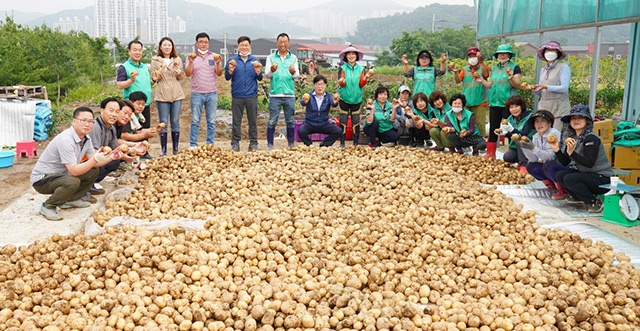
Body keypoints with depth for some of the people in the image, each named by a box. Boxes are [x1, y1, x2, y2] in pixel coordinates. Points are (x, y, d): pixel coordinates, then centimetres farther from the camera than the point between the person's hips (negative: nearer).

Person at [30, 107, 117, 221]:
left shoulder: (86, 138, -1)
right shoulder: (65, 140, -28)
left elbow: (93, 163, 0)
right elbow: (74, 171, -31)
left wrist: (111, 157, -15)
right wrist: (95, 159, -40)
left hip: (62, 174, 9)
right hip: (41, 179, -9)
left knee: (93, 172, 3)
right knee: (72, 182, -34)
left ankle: (70, 199, 12)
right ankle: (48, 206, -10)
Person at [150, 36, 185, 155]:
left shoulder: (177, 59, 9)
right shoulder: (155, 61, 4)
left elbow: (181, 78, 9)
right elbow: (154, 78, 6)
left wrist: (178, 71, -11)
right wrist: (155, 78, -16)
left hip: (176, 94, 2)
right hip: (162, 95, -2)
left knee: (175, 122, 5)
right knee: (163, 123, 1)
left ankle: (176, 149, 13)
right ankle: (163, 149, 8)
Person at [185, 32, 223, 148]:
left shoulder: (214, 56, 9)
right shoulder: (191, 56, 6)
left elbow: (219, 73, 0)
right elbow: (188, 74, -3)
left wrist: (218, 63, -18)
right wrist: (191, 62, -19)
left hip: (212, 93, 2)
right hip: (197, 93, -1)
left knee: (211, 121, 4)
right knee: (195, 121, 0)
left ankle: (210, 144, 11)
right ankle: (193, 145, 5)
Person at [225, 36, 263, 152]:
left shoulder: (255, 60, 9)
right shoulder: (232, 60, 6)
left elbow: (260, 78, 8)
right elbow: (227, 77, 5)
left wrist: (258, 72, -13)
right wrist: (230, 71, -14)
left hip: (252, 95, 1)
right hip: (237, 95, -1)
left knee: (253, 120, 4)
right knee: (236, 121, 3)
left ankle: (253, 143, 11)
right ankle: (235, 143, 10)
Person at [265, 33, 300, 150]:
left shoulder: (293, 58, 12)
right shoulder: (271, 57, 8)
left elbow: (297, 76, 5)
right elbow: (267, 75, 0)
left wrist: (293, 73, -19)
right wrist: (272, 71, -22)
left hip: (289, 94, 2)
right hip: (275, 94, -2)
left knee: (290, 121, 6)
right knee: (272, 121, -1)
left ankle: (291, 144, 15)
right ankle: (269, 144, 4)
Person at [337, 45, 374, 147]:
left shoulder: (361, 69, 4)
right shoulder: (342, 68, -2)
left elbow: (361, 84, -3)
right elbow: (341, 84, -11)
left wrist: (366, 77, -20)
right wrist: (341, 81, -33)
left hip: (356, 99, 2)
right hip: (344, 98, -2)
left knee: (356, 122, 4)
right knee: (343, 121, 0)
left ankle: (355, 144, 14)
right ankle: (342, 144, 9)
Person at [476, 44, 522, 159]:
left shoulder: (514, 67, -1)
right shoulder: (494, 68, 16)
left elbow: (517, 85, -7)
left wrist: (511, 78, -25)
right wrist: (482, 80, 3)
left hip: (508, 103, -5)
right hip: (494, 102, 5)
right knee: (493, 128, 7)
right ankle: (490, 153, 14)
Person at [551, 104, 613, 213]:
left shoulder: (591, 138, -19)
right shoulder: (572, 138, 4)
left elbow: (589, 163, -27)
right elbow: (565, 162, 4)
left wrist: (571, 152, -35)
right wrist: (557, 150, -12)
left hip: (603, 179, -8)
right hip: (586, 174, 8)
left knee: (570, 179, -25)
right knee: (560, 175, -4)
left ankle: (595, 202, -8)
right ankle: (579, 197, 15)